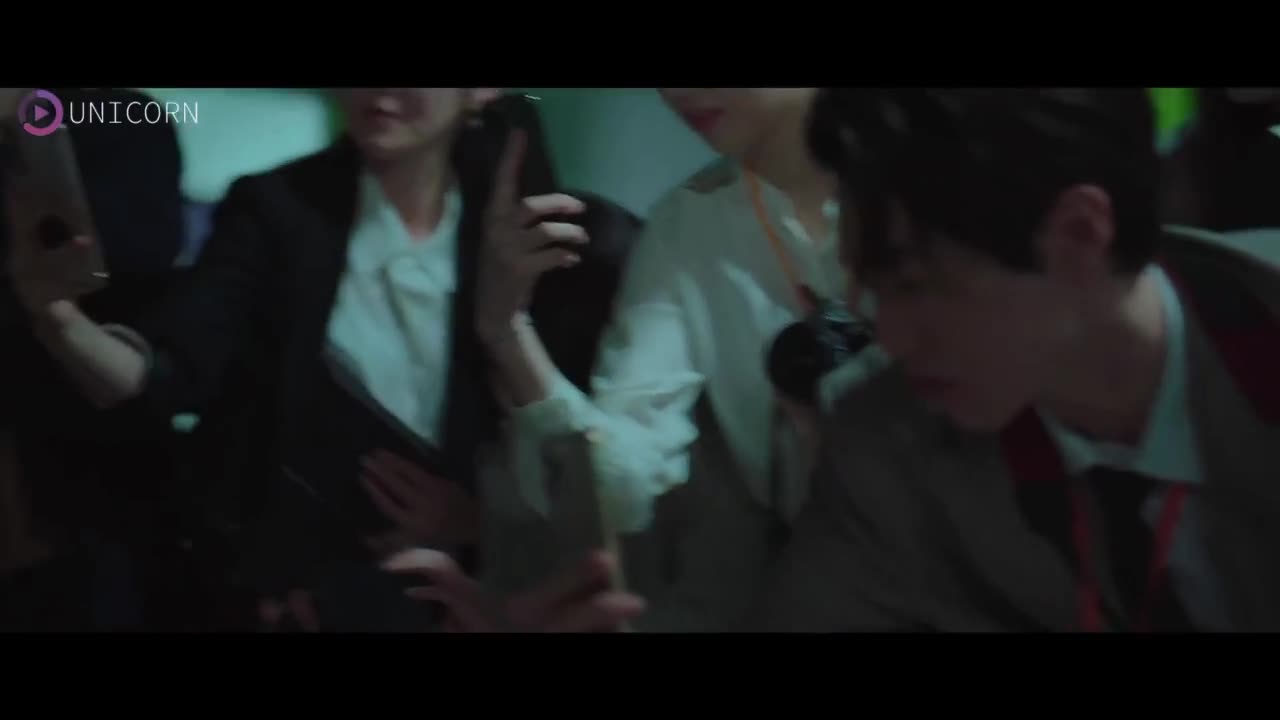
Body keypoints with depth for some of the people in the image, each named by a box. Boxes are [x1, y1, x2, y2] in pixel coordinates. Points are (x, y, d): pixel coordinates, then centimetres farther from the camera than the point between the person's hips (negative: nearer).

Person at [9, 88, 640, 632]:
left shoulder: (521, 230, -4)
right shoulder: (275, 208, -7)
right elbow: (169, 371, -19)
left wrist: (484, 517, -15)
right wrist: (60, 321, -35)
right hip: (306, 583, -1)